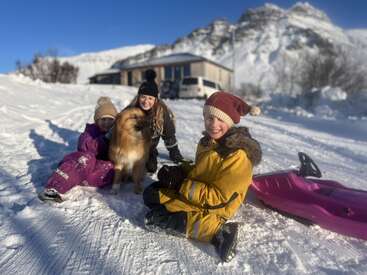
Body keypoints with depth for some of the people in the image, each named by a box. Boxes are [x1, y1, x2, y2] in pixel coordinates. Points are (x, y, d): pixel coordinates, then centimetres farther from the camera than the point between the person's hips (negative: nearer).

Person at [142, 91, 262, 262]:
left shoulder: (238, 156, -26)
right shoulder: (209, 141, 0)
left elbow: (219, 198, -25)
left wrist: (182, 185, -22)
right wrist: (180, 171, -5)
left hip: (210, 207, -9)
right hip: (196, 194, 9)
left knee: (153, 219, -14)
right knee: (150, 193, 13)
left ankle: (215, 230, -16)